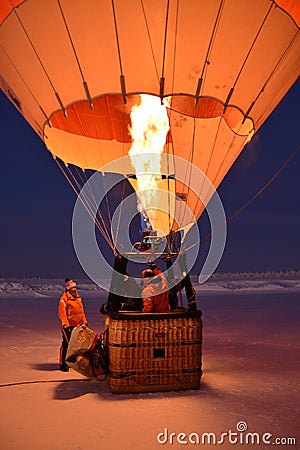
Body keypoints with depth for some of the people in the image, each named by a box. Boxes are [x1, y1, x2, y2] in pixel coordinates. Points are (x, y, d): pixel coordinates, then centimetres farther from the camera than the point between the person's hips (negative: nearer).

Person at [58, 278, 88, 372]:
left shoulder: (78, 297, 12)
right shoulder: (64, 299, -11)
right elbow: (61, 313, -14)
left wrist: (84, 321, 15)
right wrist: (66, 325, -19)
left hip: (78, 325, 7)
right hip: (68, 326, -7)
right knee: (66, 345, -4)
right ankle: (62, 364, 5)